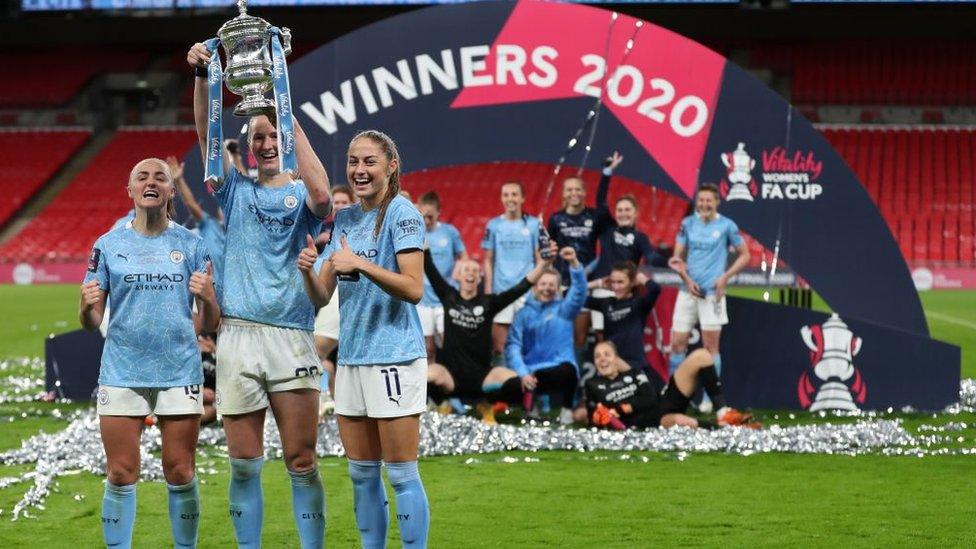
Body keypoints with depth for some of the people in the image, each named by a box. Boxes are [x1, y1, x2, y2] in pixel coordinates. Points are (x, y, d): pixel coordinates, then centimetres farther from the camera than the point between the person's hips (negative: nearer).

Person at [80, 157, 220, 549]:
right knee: (121, 475, -2)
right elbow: (91, 324, 6)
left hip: (180, 372, 0)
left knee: (180, 474, 1)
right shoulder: (108, 245, 5)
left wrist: (207, 299, -16)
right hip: (122, 373, 0)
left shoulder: (191, 244, 5)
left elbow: (212, 324, 5)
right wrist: (87, 305, -17)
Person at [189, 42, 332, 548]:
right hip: (237, 334, 2)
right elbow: (205, 133, 2)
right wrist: (201, 75, -13)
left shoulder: (300, 196, 8)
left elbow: (321, 194, -17)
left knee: (301, 462, -2)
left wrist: (293, 122, -13)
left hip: (291, 336, -2)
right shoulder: (235, 190, 14)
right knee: (244, 464, 4)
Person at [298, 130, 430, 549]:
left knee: (401, 474, -4)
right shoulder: (344, 220, 13)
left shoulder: (401, 214, -8)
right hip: (351, 358, 7)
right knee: (361, 474, 11)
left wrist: (361, 265, -25)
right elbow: (322, 296, 13)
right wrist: (307, 271, -8)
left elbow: (414, 289, -16)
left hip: (394, 357, -7)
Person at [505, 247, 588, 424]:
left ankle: (567, 409, -8)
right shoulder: (523, 314, 10)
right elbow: (513, 346, 1)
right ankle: (532, 399, 8)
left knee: (567, 370, -36)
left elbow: (579, 291, -9)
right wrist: (523, 374, -15)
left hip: (559, 370, -1)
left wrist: (574, 263, -25)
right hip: (531, 374, 1)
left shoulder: (564, 309, 10)